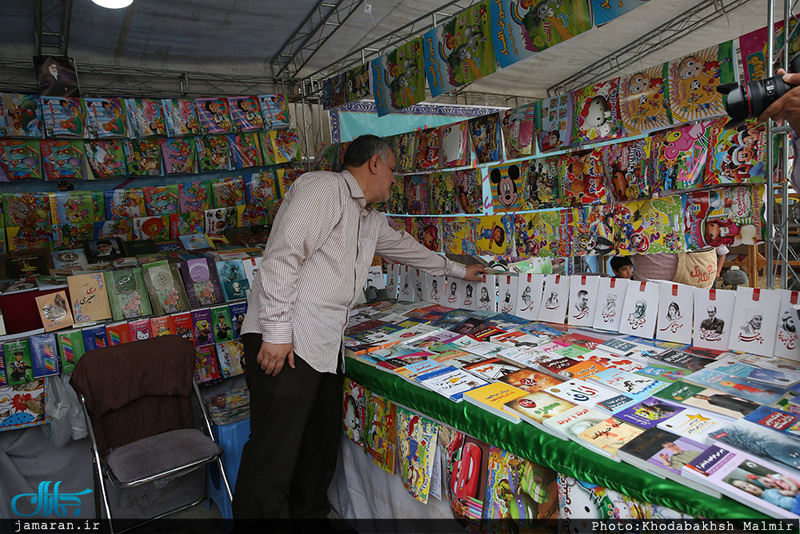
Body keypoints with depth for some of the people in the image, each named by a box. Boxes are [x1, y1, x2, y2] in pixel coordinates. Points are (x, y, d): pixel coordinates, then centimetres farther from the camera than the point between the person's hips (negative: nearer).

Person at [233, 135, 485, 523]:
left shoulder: (371, 220, 21)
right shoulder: (324, 187, -9)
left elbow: (406, 247, 36)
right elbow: (282, 256, -17)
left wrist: (458, 270, 45)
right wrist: (276, 332, -21)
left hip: (326, 345, 9)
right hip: (285, 343, -9)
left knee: (322, 448, 16)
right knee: (274, 454, -7)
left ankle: (311, 516, 32)